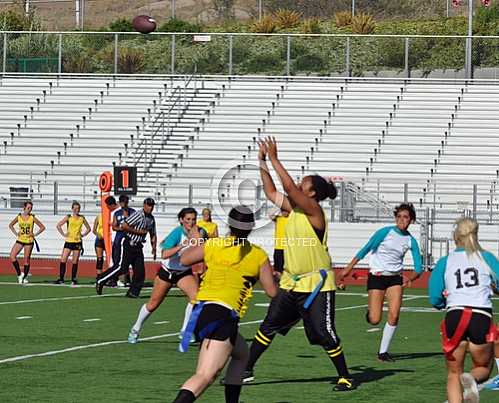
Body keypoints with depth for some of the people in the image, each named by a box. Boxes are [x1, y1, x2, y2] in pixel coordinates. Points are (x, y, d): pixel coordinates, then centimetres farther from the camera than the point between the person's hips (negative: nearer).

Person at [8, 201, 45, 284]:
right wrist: (15, 233, 5)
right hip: (20, 240, 2)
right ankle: (19, 274, 1)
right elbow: (11, 225, 17)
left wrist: (35, 235, -5)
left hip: (29, 240, -2)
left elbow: (42, 227, 2)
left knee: (27, 259, -2)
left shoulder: (32, 218, -3)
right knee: (12, 256, -12)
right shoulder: (19, 216, 3)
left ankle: (25, 277, 13)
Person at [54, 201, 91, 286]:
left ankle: (73, 279, 11)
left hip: (78, 242, 1)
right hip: (68, 241, -1)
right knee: (63, 260, -8)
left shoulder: (82, 218, 6)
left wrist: (83, 235, 4)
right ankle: (61, 279, -2)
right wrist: (63, 234, -5)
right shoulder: (68, 217, 1)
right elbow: (58, 225, 1)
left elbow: (88, 228, 17)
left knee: (75, 262, 3)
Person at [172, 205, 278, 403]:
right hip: (224, 316, -6)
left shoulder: (212, 245, 12)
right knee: (205, 376, -14)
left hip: (200, 311, 6)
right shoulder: (259, 256, 6)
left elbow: (184, 260, 27)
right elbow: (272, 292, 11)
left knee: (241, 353, 30)